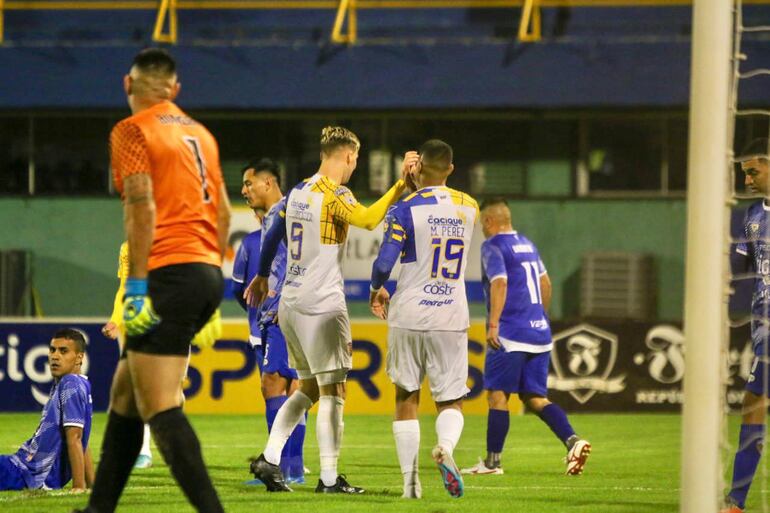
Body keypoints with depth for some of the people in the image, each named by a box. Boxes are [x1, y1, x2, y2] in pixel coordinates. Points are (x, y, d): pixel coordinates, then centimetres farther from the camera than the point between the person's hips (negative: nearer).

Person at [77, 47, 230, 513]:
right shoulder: (199, 133, 19)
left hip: (169, 271, -8)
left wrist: (137, 287, -17)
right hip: (207, 273, 8)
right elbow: (224, 212, 20)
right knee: (125, 388, 17)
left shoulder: (132, 130, -4)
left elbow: (142, 209, -14)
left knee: (160, 407, -11)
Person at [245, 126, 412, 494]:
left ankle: (269, 458, 7)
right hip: (322, 305, -8)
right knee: (333, 391, -4)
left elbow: (273, 235, 24)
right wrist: (402, 185, -31)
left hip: (290, 303, 8)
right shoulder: (333, 195, -12)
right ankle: (329, 479, -6)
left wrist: (262, 277, 38)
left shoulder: (298, 191, 12)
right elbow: (367, 218, -32)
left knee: (308, 388, 17)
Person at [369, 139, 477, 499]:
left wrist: (377, 289, 8)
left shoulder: (406, 208, -9)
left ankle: (410, 480, 6)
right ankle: (446, 446, -26)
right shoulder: (469, 208, 4)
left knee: (406, 398, 10)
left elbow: (384, 262, -11)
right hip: (451, 319, 2)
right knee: (451, 401, 7)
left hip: (409, 317, -2)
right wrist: (418, 182, 27)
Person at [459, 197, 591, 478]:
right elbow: (545, 283, 26)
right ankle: (572, 440, -12)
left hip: (510, 333, -8)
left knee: (497, 395, 0)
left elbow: (499, 283, -20)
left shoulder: (493, 247, -6)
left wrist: (493, 324, -23)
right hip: (539, 331, 8)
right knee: (536, 398, 7)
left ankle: (492, 461, 2)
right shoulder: (527, 244, 18)